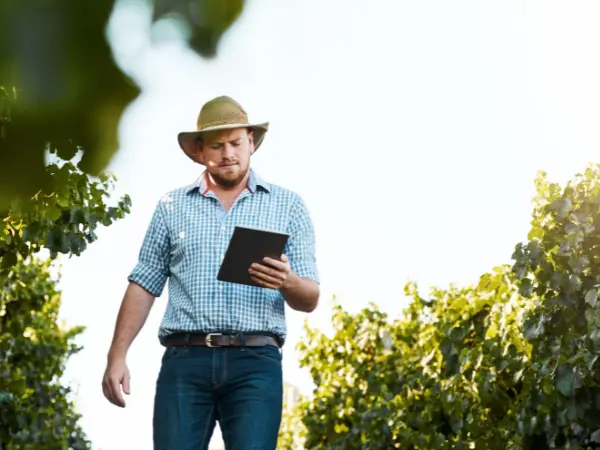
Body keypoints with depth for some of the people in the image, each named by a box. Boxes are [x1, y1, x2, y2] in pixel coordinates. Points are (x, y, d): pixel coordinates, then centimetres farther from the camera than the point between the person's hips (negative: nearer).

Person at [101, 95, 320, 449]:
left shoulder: (288, 206, 12)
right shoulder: (172, 207, 15)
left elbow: (309, 300, 9)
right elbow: (144, 286, 14)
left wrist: (287, 282, -14)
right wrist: (117, 355, 3)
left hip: (256, 362, -1)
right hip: (185, 359, 1)